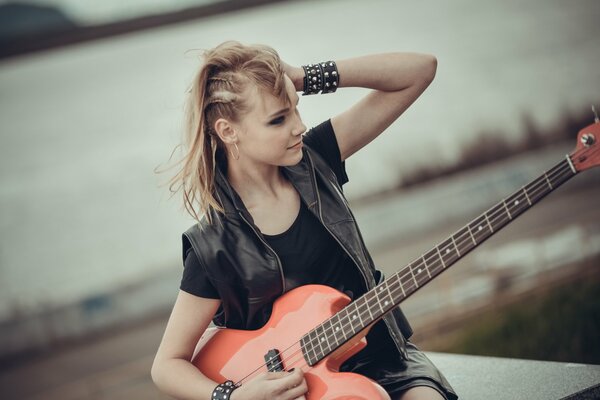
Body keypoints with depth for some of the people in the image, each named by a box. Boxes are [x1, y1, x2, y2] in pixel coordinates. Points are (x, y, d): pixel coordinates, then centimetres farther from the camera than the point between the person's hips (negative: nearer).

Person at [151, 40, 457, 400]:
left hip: (382, 355, 4)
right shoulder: (213, 246, -13)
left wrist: (307, 77, -13)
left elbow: (420, 69, -3)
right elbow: (168, 365, -4)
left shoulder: (313, 161, -2)